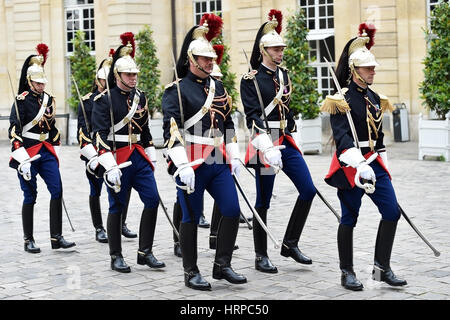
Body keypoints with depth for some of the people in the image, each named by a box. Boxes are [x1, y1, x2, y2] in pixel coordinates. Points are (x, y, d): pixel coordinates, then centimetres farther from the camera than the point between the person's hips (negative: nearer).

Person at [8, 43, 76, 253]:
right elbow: (14, 131, -16)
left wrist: (55, 153, 18)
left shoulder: (48, 99, 11)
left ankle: (56, 238, 1)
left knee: (57, 191, -4)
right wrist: (23, 160, -21)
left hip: (46, 152, 6)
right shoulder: (22, 101, -9)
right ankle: (28, 241, 13)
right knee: (30, 197, 1)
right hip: (28, 153, -5)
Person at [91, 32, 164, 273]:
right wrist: (110, 166, -21)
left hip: (139, 158, 6)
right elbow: (100, 134, -15)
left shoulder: (140, 97, 11)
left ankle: (145, 252, 8)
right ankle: (116, 257, 13)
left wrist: (151, 157, 17)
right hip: (117, 159, -6)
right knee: (117, 207, 2)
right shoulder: (104, 100, -8)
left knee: (152, 200, -2)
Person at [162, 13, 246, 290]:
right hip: (192, 163, -6)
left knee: (232, 211, 1)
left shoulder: (218, 87, 14)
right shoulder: (177, 90, -7)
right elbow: (171, 130, -15)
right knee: (191, 218, 2)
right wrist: (183, 166, -23)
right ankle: (192, 273, 13)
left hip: (219, 162, 6)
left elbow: (228, 124, 21)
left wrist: (234, 156, 15)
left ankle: (222, 265, 14)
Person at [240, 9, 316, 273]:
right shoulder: (251, 79, -9)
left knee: (308, 190, 0)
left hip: (286, 142, 7)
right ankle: (261, 257, 10)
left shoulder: (283, 74, 12)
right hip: (266, 142, -7)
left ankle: (290, 244, 12)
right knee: (264, 202, 0)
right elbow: (252, 116, -17)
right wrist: (267, 148, -27)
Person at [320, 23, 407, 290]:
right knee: (349, 219, 2)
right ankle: (347, 273, 15)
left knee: (392, 211, -1)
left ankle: (382, 268, 10)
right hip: (351, 165, -7)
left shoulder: (375, 98, 13)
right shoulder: (341, 100, -10)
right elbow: (342, 137, -21)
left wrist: (383, 166, 20)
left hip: (374, 164, 7)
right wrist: (360, 165, -32)